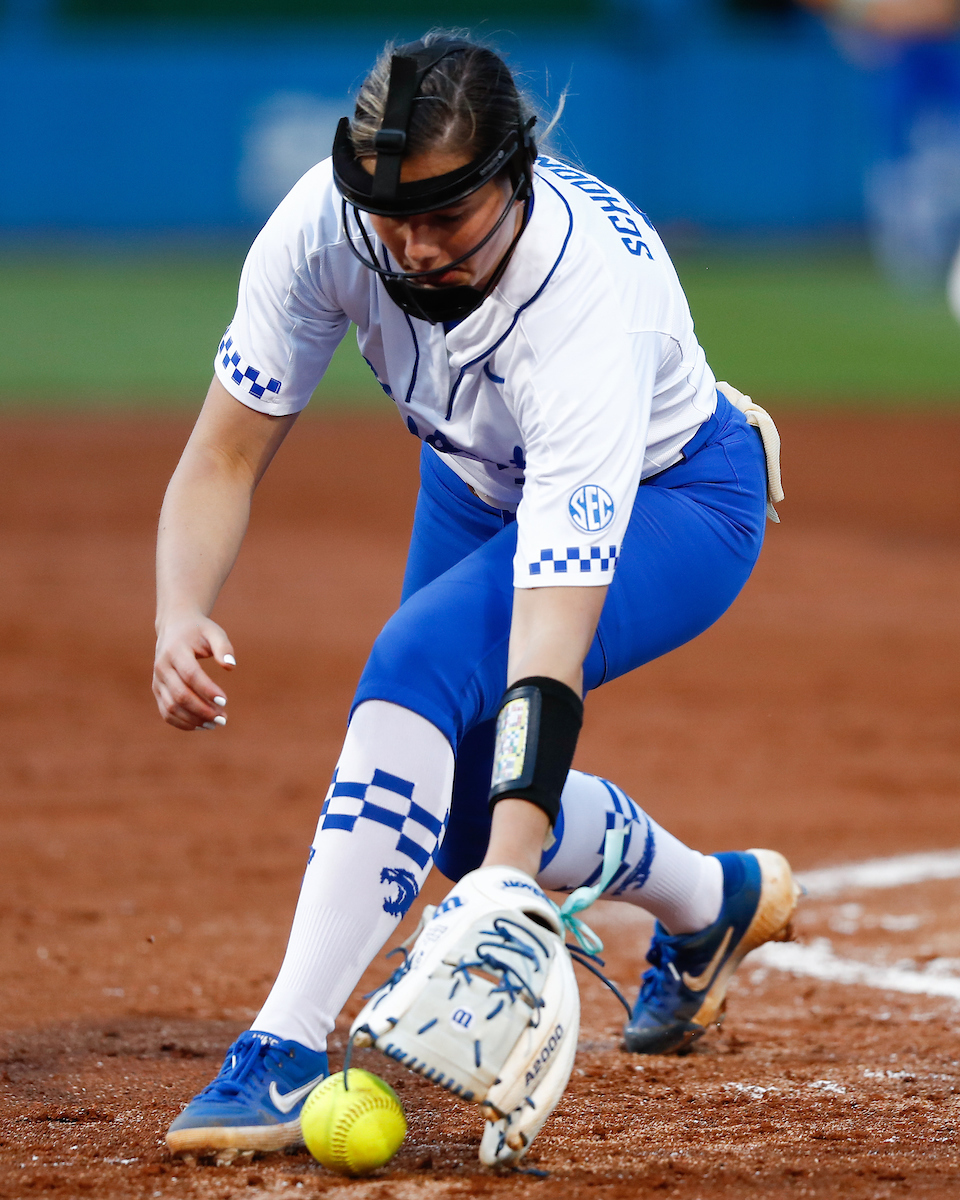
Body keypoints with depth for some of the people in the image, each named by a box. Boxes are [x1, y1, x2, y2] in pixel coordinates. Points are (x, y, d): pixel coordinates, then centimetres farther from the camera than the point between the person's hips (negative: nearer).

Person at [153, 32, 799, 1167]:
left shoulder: (587, 299, -43)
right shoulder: (325, 222, -30)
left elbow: (549, 652, -47)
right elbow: (225, 455, -21)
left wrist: (511, 889, -55)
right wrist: (180, 614, -41)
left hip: (673, 496, -6)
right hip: (482, 478, 7)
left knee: (422, 660, -31)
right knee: (463, 803, 9)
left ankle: (288, 1054, -31)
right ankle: (716, 900, 39)